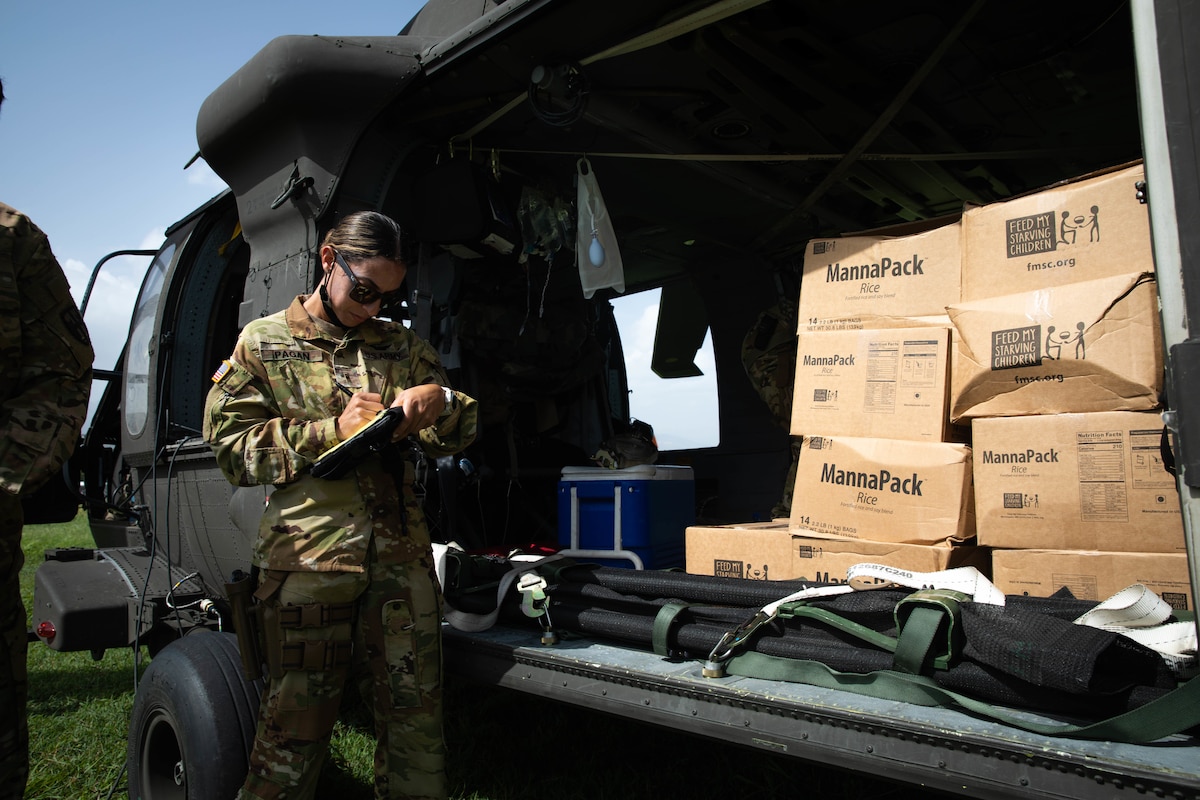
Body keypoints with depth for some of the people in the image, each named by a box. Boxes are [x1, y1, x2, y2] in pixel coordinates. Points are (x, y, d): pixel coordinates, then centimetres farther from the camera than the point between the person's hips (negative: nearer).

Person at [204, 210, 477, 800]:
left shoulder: (403, 347, 16)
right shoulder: (263, 342, 10)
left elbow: (452, 440, 17)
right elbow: (231, 448, 2)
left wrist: (442, 402, -6)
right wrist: (332, 430, -8)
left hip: (403, 557, 3)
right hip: (307, 557, -2)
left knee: (415, 718, 5)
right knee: (295, 724, 2)